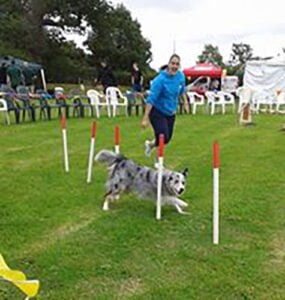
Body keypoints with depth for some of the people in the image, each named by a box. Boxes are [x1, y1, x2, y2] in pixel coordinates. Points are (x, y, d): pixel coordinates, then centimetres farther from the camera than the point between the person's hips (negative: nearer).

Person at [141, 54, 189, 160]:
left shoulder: (181, 76, -7)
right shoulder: (160, 79, -24)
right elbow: (151, 99, -26)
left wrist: (185, 102, 17)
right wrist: (145, 118, -29)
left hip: (170, 112, 6)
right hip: (157, 112, -6)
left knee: (167, 138, 12)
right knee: (163, 138, -13)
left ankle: (150, 144, 44)